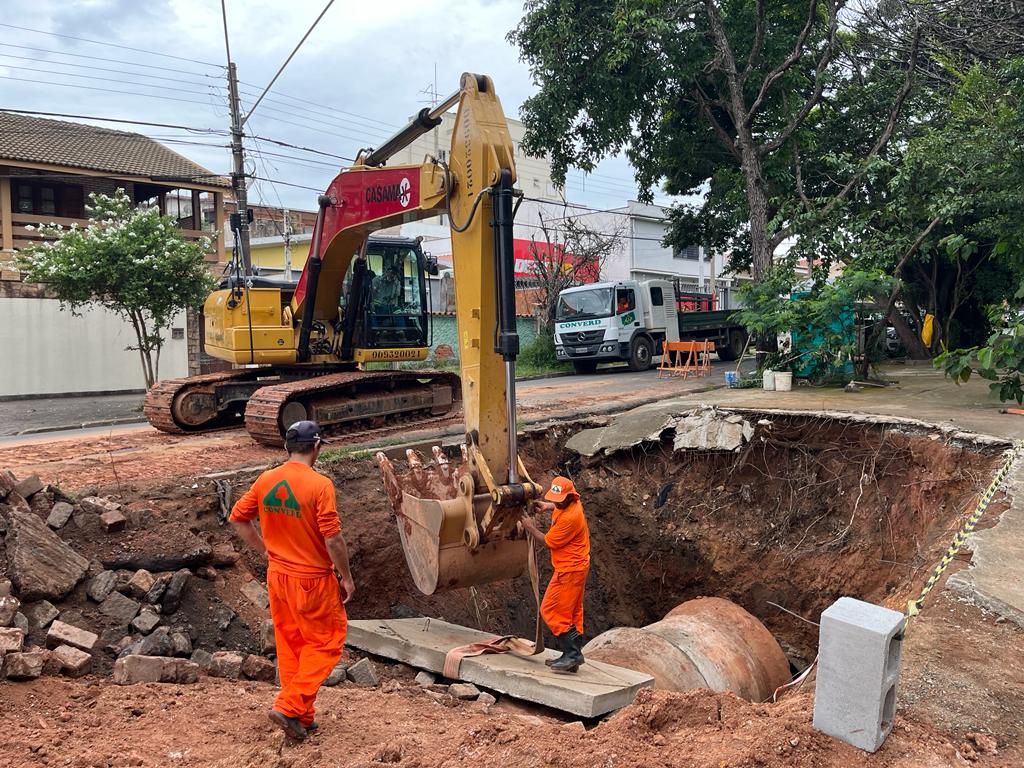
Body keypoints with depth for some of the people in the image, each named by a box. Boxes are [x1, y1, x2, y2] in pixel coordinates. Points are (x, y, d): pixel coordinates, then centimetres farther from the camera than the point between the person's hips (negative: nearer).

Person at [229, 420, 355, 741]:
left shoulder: (265, 481, -1)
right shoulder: (320, 484, -20)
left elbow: (238, 518, 8)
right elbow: (333, 537, -20)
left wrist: (265, 548, 15)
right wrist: (346, 577, -9)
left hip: (277, 576, 7)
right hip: (312, 579, -6)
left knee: (289, 643, 17)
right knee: (325, 641, 11)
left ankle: (303, 717, 27)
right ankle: (290, 706, 4)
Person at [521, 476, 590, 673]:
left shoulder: (570, 518, -27)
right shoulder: (572, 503, 3)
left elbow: (548, 542, -16)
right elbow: (560, 507, 32)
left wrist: (530, 528, -3)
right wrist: (548, 506, 14)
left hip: (568, 570, -11)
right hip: (576, 568, 11)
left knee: (550, 611, -6)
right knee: (573, 614, 13)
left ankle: (572, 653, -5)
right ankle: (572, 656, 19)